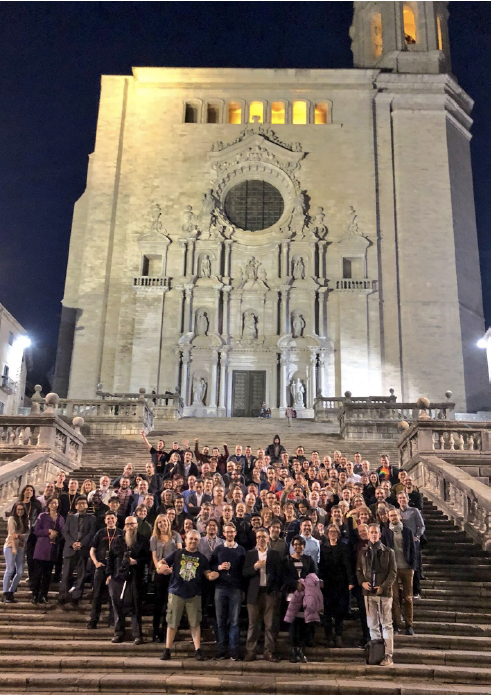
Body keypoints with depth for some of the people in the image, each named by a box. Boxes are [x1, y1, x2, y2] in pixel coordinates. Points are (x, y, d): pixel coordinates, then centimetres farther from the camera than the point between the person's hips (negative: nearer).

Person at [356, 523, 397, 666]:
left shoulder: (388, 552, 2)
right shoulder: (363, 552, 11)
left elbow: (393, 572, -1)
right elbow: (358, 570, 14)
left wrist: (383, 586, -11)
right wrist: (362, 582, -5)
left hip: (384, 592, -3)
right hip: (369, 592, 3)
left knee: (386, 624, -1)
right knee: (372, 624, 6)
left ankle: (388, 655, 2)